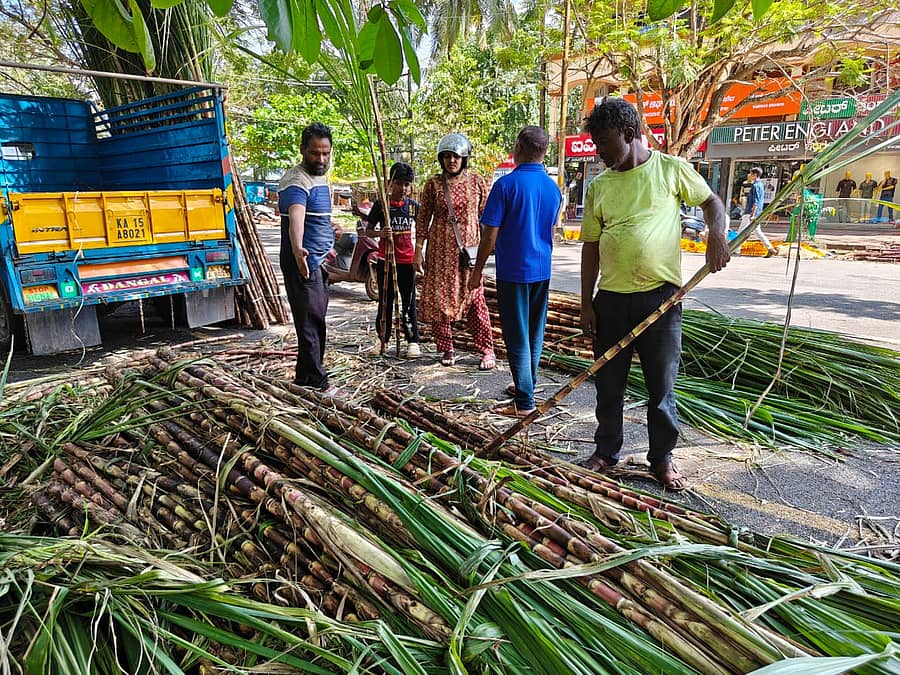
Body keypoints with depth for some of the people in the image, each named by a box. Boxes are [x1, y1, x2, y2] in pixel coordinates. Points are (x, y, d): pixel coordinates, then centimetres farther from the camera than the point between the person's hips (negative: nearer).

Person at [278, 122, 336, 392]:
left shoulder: (321, 178, 14)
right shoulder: (297, 181, -18)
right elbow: (295, 217, -38)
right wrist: (297, 249, -55)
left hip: (318, 261, 10)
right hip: (304, 262, -10)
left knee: (316, 320, 14)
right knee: (310, 322, -7)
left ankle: (305, 376, 24)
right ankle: (316, 381, -1)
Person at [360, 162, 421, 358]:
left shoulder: (413, 206, 3)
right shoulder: (381, 205, -3)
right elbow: (368, 231, 1)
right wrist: (380, 233, -20)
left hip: (407, 261, 1)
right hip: (385, 260, -1)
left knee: (409, 303, 4)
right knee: (385, 301, 8)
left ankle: (413, 341, 11)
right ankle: (383, 339, 21)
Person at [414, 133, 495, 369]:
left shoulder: (476, 181, 2)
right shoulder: (433, 183, 2)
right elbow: (423, 217, 5)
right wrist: (419, 249, 0)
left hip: (468, 247, -1)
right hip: (440, 248, 1)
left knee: (474, 297, -4)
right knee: (438, 297, 4)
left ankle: (487, 350, 6)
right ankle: (447, 349, 18)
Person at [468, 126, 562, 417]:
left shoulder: (506, 184, -14)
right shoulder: (553, 188, 6)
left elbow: (490, 233, -13)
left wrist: (477, 269, -3)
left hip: (513, 271, -6)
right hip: (542, 271, 7)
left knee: (517, 337, -1)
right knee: (535, 332, 17)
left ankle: (524, 401, 3)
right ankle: (528, 384, 32)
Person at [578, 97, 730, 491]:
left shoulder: (671, 169, 2)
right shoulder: (599, 186, 8)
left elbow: (711, 202, 13)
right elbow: (591, 247, 8)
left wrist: (716, 235, -9)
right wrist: (586, 303, 4)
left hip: (660, 295, -2)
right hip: (611, 299, 3)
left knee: (662, 385, 7)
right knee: (608, 384, 11)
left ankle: (662, 459, 24)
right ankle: (606, 453, 28)